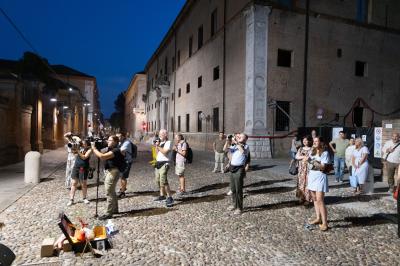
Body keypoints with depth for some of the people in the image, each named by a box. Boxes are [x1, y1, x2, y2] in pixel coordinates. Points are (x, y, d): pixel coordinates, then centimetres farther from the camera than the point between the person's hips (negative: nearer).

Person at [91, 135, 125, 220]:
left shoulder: (116, 151, -18)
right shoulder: (109, 149, 13)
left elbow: (102, 156, -27)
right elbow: (100, 154, 13)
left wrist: (94, 148, -17)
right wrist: (94, 148, -2)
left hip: (113, 172, -10)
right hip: (108, 171, 10)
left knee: (109, 193, -6)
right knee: (112, 192, 20)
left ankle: (109, 213, 1)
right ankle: (115, 209, 34)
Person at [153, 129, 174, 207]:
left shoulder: (168, 142, -7)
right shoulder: (160, 142, 17)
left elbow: (165, 152, -19)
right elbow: (157, 153, 17)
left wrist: (158, 146, -13)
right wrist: (155, 146, 3)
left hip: (164, 163, -9)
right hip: (158, 163, 9)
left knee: (163, 181, -17)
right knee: (158, 180, 13)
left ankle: (169, 198, -12)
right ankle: (162, 195, 27)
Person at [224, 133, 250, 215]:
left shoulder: (246, 146, -5)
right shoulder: (234, 146, 13)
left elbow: (243, 151, -28)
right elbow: (225, 149, 4)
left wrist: (236, 142, -25)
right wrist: (227, 141, -11)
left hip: (239, 170, -6)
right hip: (232, 169, 7)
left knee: (238, 190, -1)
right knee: (233, 189, 16)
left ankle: (239, 208, 9)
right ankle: (234, 204, 31)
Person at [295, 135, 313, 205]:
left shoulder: (311, 149, -3)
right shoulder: (301, 149, 11)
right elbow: (296, 157, -1)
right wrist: (303, 157, -15)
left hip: (308, 169, -5)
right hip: (301, 169, 5)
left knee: (308, 183, -4)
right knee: (301, 182, 7)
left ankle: (308, 199, 4)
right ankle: (302, 197, 17)